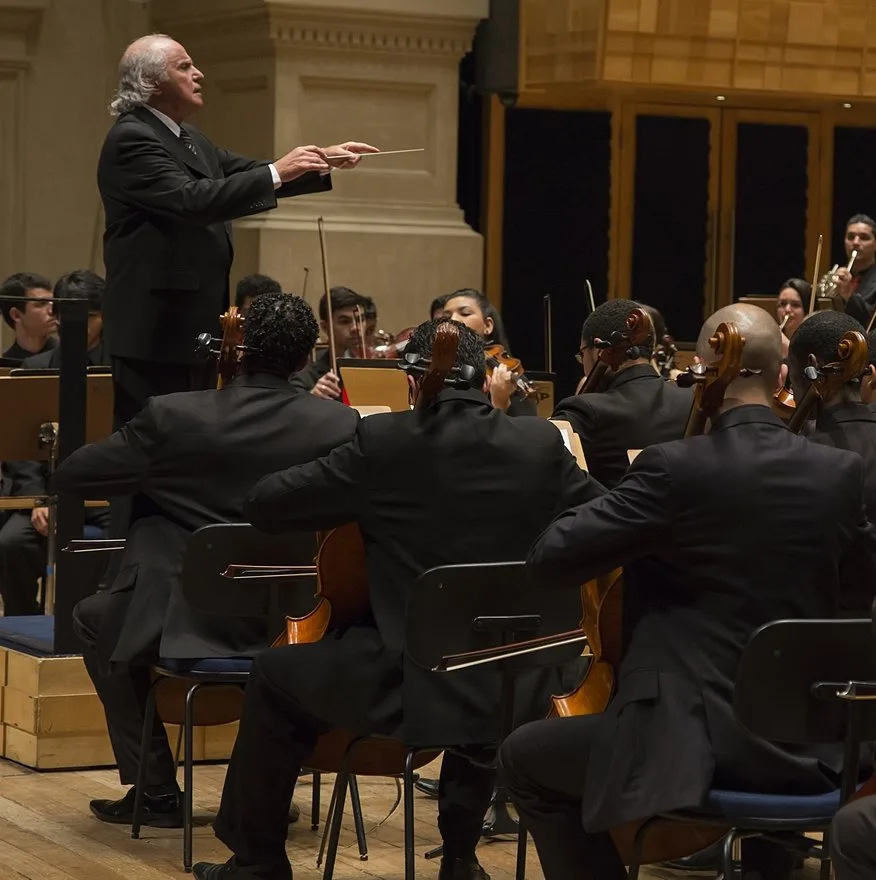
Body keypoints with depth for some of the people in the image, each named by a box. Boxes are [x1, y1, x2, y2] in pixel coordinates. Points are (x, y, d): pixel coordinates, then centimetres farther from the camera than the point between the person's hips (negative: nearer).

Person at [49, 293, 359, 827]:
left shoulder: (172, 417, -13)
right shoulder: (339, 427, -12)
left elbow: (70, 477, -3)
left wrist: (148, 476, 16)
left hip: (183, 622, -2)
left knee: (95, 620, 30)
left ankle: (157, 789, 26)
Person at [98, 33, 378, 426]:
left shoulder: (188, 140, 17)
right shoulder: (131, 138, -14)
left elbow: (249, 176, 19)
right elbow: (192, 200, -26)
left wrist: (321, 162, 5)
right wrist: (276, 172, -25)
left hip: (192, 323, 10)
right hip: (155, 327, -10)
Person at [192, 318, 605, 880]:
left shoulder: (381, 442, -7)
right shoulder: (542, 444, 0)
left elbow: (264, 506, -1)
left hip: (408, 686, -3)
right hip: (512, 690, 4)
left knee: (275, 678, 23)